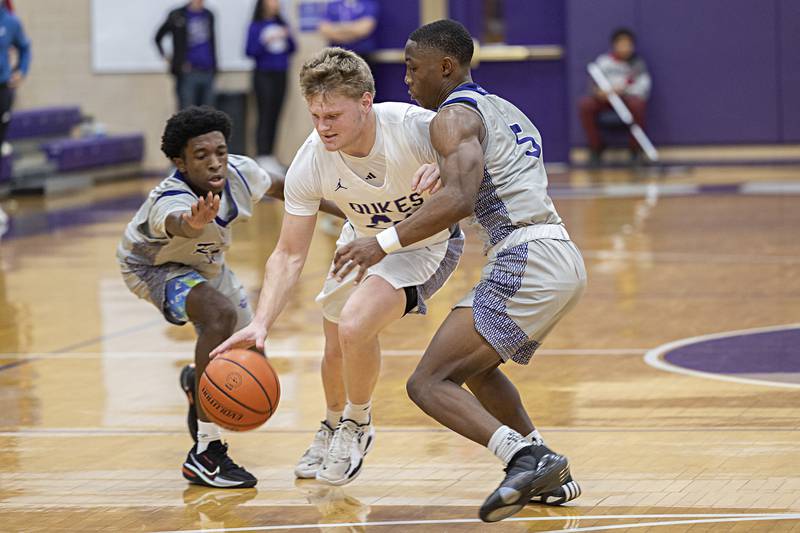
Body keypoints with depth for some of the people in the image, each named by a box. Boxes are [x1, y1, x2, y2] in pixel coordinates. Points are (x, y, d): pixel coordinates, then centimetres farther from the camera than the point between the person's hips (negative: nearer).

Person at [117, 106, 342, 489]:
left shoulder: (239, 172, -25)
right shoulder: (170, 200, -41)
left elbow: (280, 187, -3)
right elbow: (178, 224, -67)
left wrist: (348, 211, 5)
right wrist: (195, 223, -91)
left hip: (206, 264, 7)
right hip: (154, 267, -7)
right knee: (220, 314, -35)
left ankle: (196, 381, 45)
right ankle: (205, 452, -31)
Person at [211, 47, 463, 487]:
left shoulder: (415, 127, -35)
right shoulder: (310, 162, -25)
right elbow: (290, 255, -18)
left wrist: (445, 173, -42)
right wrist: (261, 324, -32)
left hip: (426, 244, -4)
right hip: (363, 240, 5)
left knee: (355, 324, -25)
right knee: (336, 347, 15)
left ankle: (357, 425, 3)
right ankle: (333, 426, 48)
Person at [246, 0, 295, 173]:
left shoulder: (281, 24, 11)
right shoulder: (256, 27, -2)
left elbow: (291, 49, 11)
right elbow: (250, 51, -8)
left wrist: (288, 37, -7)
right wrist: (265, 42, -21)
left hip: (280, 75, 5)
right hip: (263, 75, -5)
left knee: (275, 116, 4)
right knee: (265, 115, -10)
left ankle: (269, 155, 8)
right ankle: (262, 156, -11)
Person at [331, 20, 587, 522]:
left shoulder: (454, 115, -5)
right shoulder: (506, 111, 24)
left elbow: (460, 200, -21)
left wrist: (385, 242, -22)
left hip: (527, 262, -10)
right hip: (563, 259, 10)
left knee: (429, 383, -11)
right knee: (474, 362, 30)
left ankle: (525, 456, -30)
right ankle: (550, 474, 25)